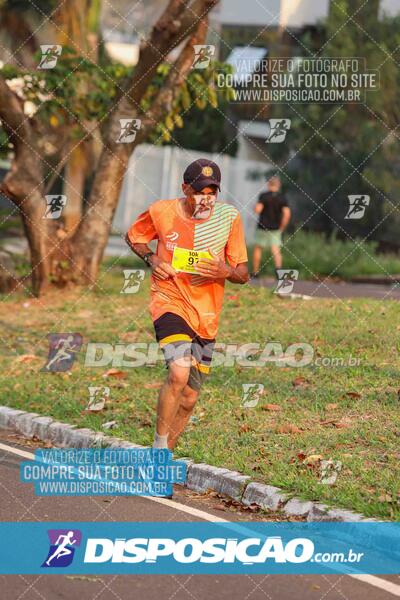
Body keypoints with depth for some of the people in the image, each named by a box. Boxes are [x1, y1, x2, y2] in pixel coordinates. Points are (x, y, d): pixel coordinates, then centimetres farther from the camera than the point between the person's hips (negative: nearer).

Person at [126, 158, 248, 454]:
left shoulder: (229, 217, -3)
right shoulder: (161, 212, -7)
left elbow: (243, 274, 2)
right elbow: (133, 236, 15)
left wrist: (226, 272, -21)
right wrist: (152, 259, -5)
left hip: (207, 316, 3)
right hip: (170, 304, -3)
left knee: (189, 399, 7)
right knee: (179, 373, -27)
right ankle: (159, 450, -13)